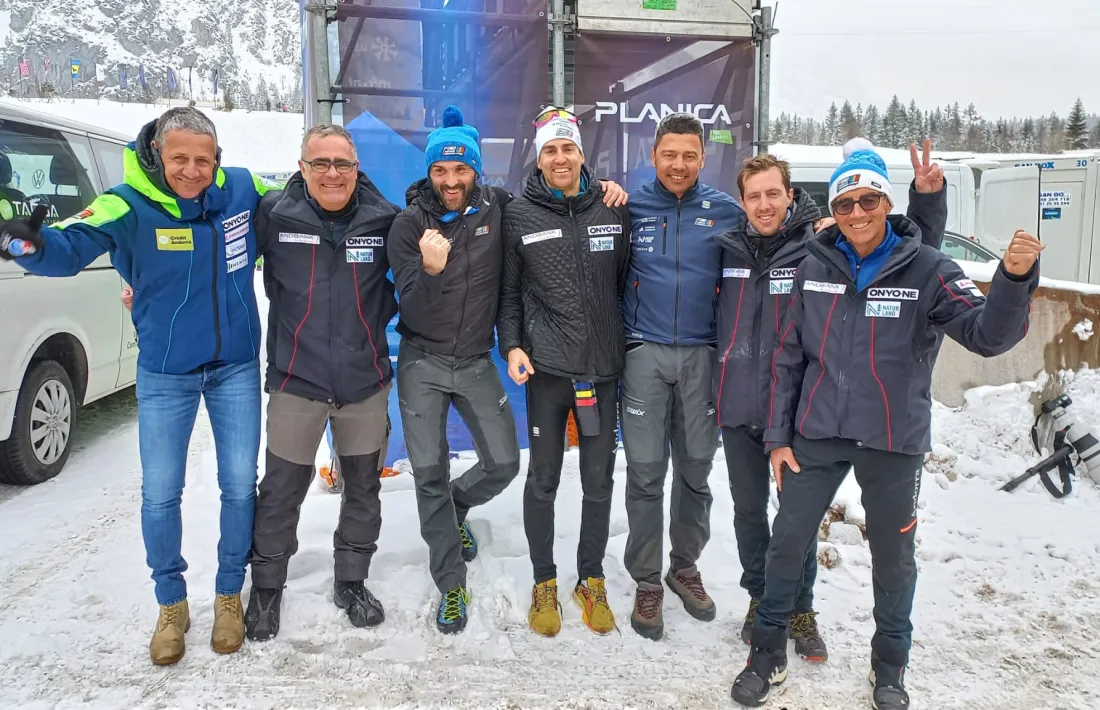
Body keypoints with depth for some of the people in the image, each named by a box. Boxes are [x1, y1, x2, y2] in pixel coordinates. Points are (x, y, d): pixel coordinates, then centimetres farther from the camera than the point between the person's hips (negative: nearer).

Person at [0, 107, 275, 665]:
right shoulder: (129, 206, -16)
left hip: (237, 368, 2)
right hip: (165, 374, -1)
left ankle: (230, 592, 31)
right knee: (160, 493, 7)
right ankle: (171, 604, 29)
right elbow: (71, 246, -31)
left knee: (239, 485, 9)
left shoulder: (242, 189, -7)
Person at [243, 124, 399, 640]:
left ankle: (351, 581, 35)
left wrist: (384, 314, -2)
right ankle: (266, 586, 32)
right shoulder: (273, 214, -8)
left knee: (363, 488, 15)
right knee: (281, 492, 9)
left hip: (365, 381, 2)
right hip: (295, 381, -2)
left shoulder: (384, 218, -4)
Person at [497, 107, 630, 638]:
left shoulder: (612, 210, 5)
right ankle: (544, 583, 25)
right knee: (543, 479, 8)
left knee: (599, 480, 10)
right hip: (546, 367, -1)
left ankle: (591, 580, 28)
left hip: (603, 365, 2)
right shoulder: (518, 216, 1)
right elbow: (508, 291, 5)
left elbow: (627, 282, 10)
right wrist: (512, 345, -7)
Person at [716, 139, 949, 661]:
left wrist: (927, 196, -20)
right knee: (748, 509, 16)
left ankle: (800, 609, 30)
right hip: (738, 404, 3)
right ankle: (759, 598, 36)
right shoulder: (728, 247, 1)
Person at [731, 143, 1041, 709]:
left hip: (894, 440, -1)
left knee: (893, 556, 13)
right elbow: (788, 356, 4)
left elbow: (987, 335, -18)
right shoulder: (815, 267, -1)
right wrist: (779, 435, 2)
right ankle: (768, 651, 28)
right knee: (787, 543, 7)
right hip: (817, 435, 2)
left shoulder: (926, 269, -8)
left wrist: (1014, 278, -37)